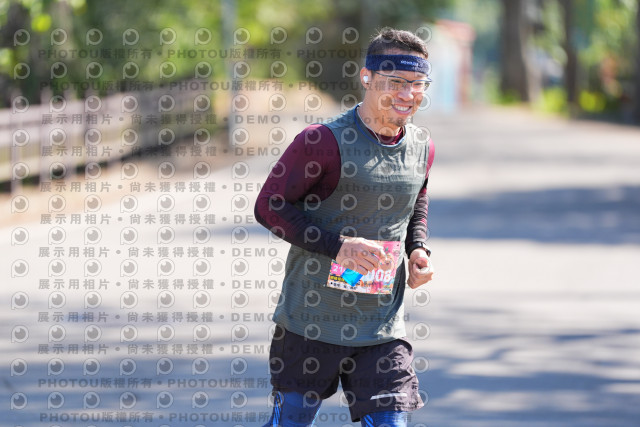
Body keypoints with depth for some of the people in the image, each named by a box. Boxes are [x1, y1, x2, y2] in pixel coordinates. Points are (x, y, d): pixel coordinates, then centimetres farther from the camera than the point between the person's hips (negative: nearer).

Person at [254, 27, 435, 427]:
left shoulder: (421, 147, 5)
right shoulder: (324, 141, -14)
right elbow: (268, 206, -12)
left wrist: (418, 249, 3)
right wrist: (339, 246, -21)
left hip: (383, 329, 4)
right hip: (310, 322, -4)